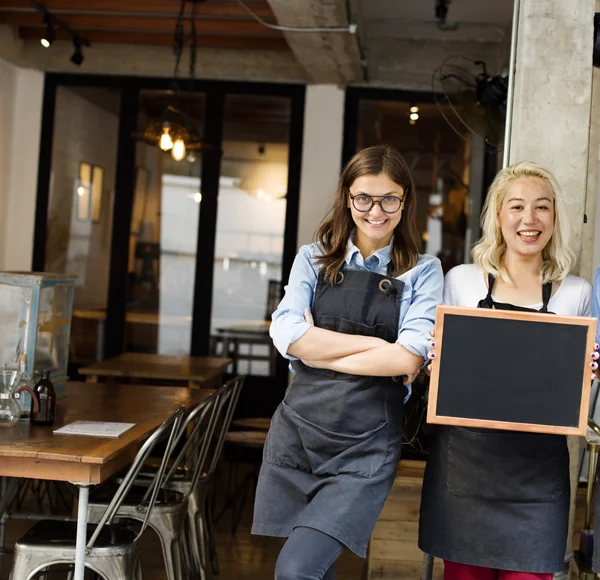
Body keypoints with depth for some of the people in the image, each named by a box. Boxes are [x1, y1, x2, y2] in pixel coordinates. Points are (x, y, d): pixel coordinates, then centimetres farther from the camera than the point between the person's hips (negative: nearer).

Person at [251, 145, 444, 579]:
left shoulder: (422, 272, 3)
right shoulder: (314, 260, 8)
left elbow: (409, 358, -11)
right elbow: (288, 335, -8)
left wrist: (322, 353, -8)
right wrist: (378, 345, -10)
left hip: (366, 447, -3)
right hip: (298, 431, 3)